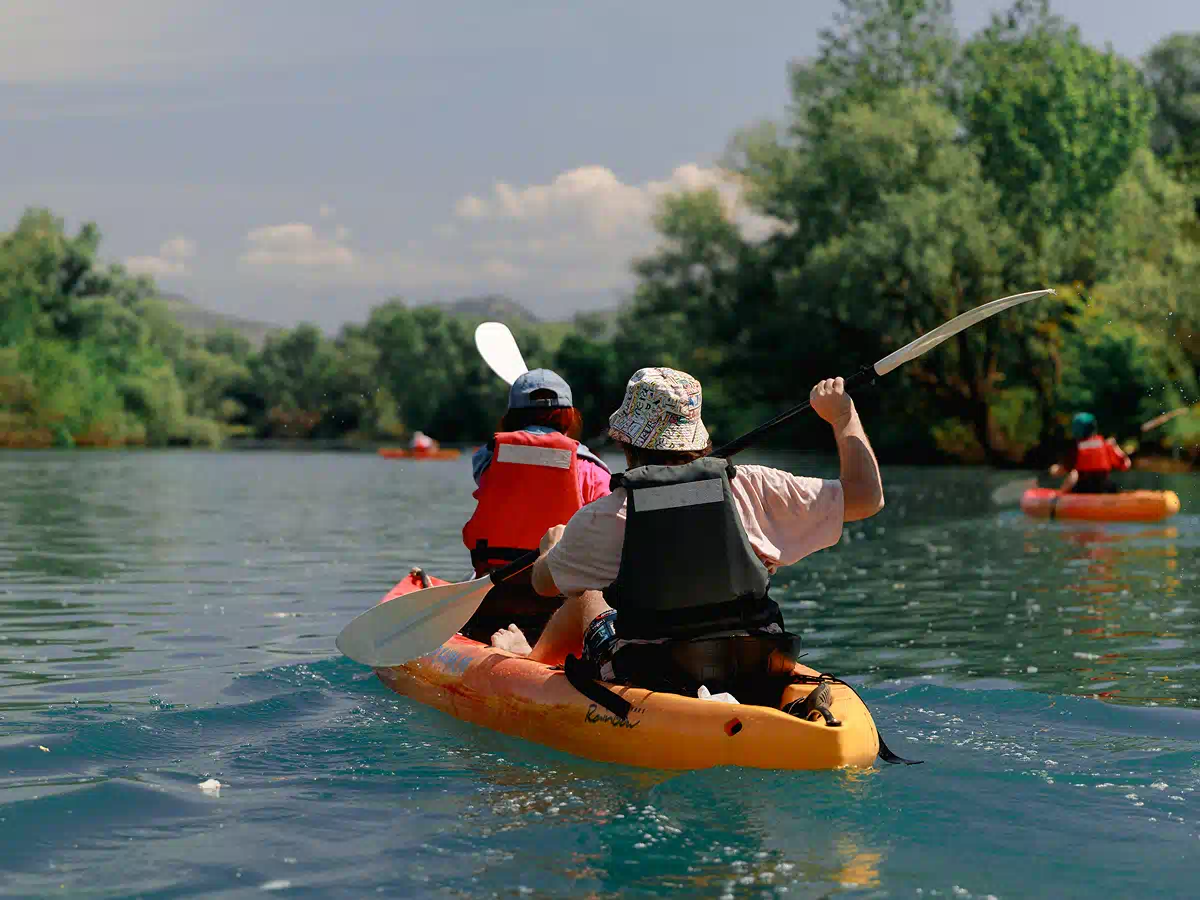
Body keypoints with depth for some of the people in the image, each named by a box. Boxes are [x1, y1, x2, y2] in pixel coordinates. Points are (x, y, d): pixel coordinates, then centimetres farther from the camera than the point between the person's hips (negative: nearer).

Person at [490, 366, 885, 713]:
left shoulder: (599, 519, -10)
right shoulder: (749, 489, -7)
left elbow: (543, 582, 11)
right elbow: (867, 495, 0)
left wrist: (552, 545, 35)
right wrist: (843, 416, 17)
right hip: (755, 681, 2)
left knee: (585, 596, 28)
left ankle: (531, 658, 56)